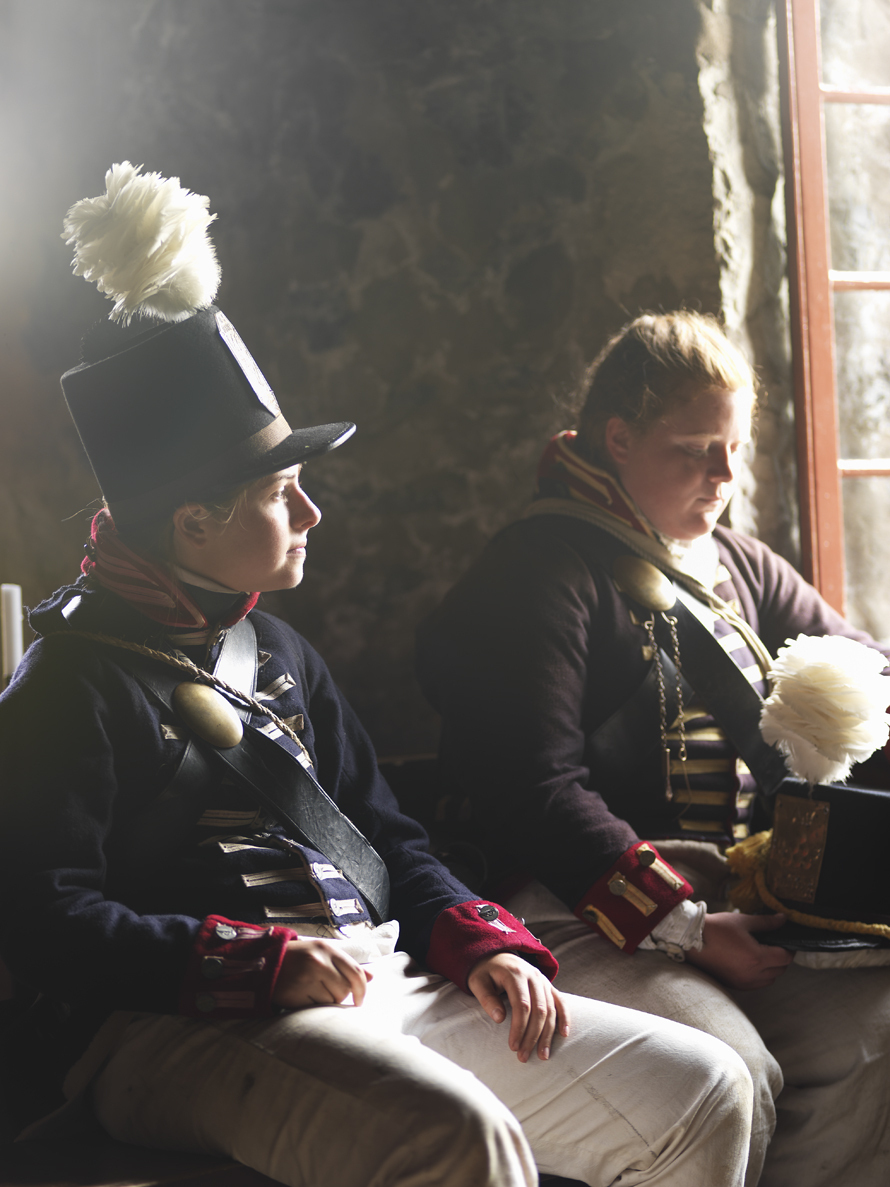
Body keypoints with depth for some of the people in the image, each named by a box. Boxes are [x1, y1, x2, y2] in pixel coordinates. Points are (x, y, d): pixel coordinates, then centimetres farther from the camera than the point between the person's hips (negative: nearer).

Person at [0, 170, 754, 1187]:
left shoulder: (278, 652, 22)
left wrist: (481, 945, 6)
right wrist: (265, 962, -21)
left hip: (387, 987, 8)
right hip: (186, 1029, -8)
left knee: (705, 1093, 0)